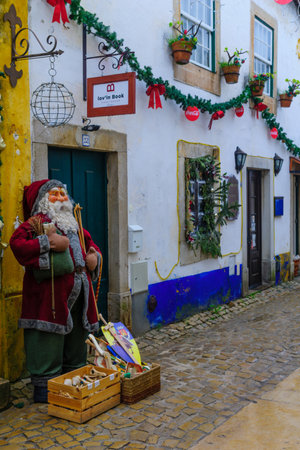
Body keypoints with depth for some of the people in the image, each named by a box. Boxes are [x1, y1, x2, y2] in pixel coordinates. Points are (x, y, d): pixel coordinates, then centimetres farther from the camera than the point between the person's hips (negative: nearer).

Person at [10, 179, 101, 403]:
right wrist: (48, 243, -24)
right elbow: (17, 244, -18)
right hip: (50, 292, -8)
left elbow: (90, 244, 30)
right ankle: (44, 387, 7)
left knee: (77, 338, 15)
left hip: (78, 292, 8)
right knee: (49, 339, -5)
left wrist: (95, 257, 7)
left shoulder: (73, 224, 21)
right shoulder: (36, 222, -3)